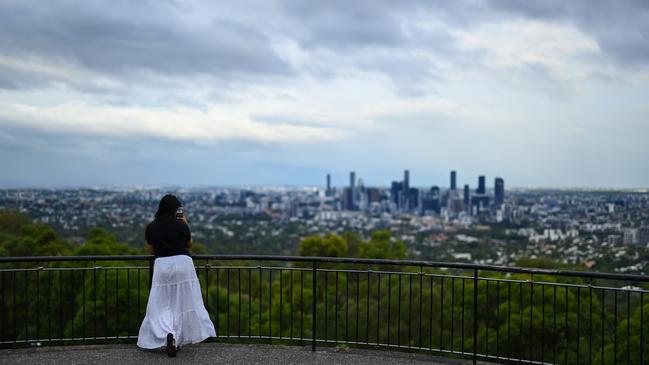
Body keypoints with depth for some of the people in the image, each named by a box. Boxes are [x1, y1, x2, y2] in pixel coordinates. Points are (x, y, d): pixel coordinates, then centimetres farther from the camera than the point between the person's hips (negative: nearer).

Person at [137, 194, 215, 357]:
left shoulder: (151, 227, 1)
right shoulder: (181, 225, -5)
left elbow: (151, 250, 13)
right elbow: (189, 244, 12)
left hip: (162, 265, 1)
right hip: (182, 263, -1)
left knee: (162, 305, 6)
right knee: (183, 304, 12)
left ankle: (168, 333, -19)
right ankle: (178, 339, 14)